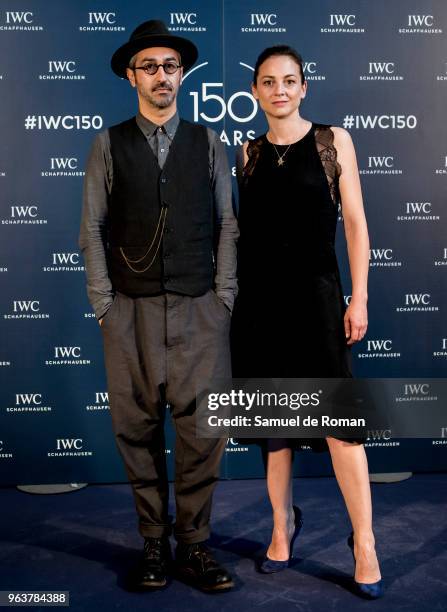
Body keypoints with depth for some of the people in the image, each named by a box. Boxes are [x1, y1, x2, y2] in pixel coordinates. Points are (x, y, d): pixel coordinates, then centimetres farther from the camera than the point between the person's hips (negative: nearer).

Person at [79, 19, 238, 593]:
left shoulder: (208, 142, 11)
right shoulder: (109, 144, 8)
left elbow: (226, 225, 8)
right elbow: (92, 227, 4)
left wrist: (224, 298, 0)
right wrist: (103, 303, -2)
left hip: (199, 310, 1)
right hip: (131, 309, 0)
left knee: (202, 428, -1)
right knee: (138, 429, 4)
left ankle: (194, 545, 14)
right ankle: (154, 543, 19)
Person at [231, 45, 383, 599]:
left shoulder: (333, 140, 3)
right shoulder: (249, 152, 10)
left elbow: (355, 222, -1)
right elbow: (242, 227, 12)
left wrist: (359, 298, -6)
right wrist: (234, 294, 6)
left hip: (314, 292, -2)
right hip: (259, 297, 3)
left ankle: (365, 547, 7)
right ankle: (282, 527, 26)